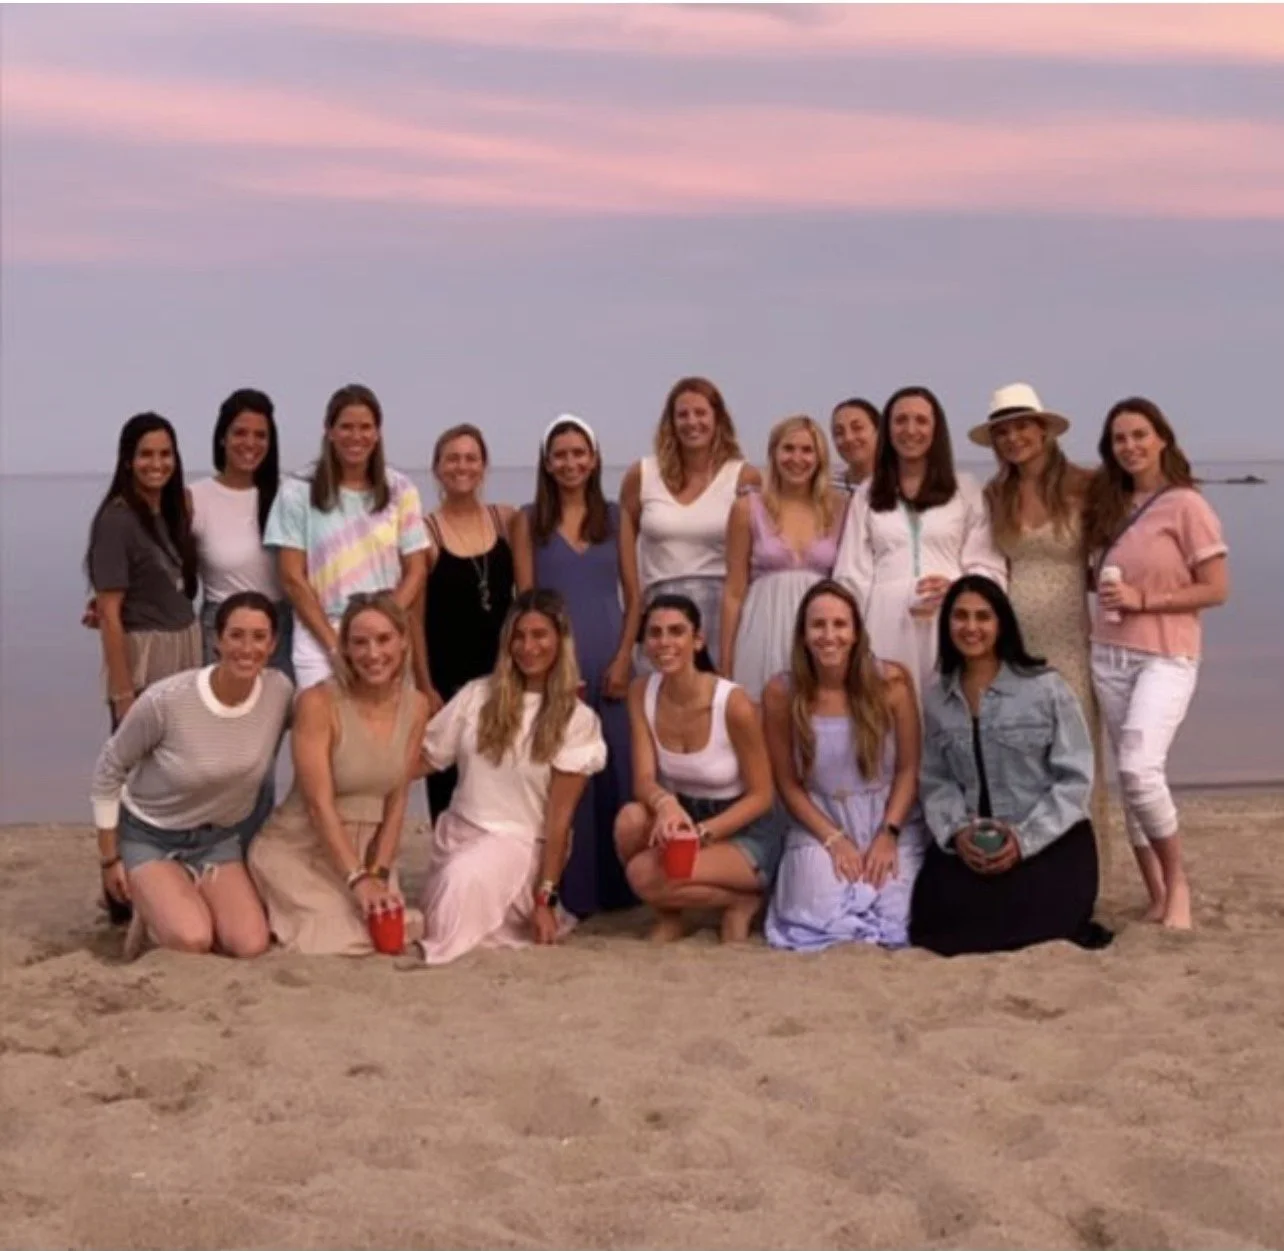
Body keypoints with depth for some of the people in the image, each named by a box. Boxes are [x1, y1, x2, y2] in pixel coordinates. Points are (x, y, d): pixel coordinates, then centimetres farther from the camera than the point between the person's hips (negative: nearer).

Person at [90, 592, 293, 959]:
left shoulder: (280, 692, -16)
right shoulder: (165, 701, -26)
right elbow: (108, 770, -11)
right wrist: (109, 858, -6)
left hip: (218, 839, 4)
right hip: (149, 837, -4)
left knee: (250, 945, -16)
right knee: (192, 941, -26)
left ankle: (173, 906, 14)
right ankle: (151, 911, 9)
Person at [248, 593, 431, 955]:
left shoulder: (415, 706, -3)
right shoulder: (318, 703, -19)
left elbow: (397, 801, 1)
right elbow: (320, 805, -20)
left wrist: (379, 873, -9)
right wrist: (358, 880, -23)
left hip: (366, 848, 5)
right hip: (299, 850, -5)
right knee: (344, 941, -19)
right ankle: (269, 913, 11)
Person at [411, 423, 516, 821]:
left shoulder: (506, 520, 5)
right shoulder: (425, 531, -4)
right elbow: (416, 616, -5)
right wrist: (424, 686, -9)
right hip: (448, 679, -2)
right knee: (448, 787, 3)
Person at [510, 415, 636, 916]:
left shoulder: (614, 517, 10)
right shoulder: (529, 521, 6)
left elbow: (633, 594, 9)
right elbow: (525, 599, 1)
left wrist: (623, 657, -3)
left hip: (610, 663, 2)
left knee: (617, 770, 1)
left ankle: (617, 885, 12)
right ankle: (570, 891, 4)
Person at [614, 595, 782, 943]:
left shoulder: (734, 704, -23)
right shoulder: (641, 692, -8)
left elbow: (760, 795, -14)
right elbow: (644, 781, -13)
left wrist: (702, 832, -27)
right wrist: (665, 804, -37)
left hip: (744, 833, -5)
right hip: (682, 818, 5)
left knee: (644, 874, -28)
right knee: (630, 818, -29)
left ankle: (742, 901, 0)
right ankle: (668, 915, -1)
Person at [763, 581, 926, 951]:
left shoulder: (891, 682, -9)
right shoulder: (781, 694, -9)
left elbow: (909, 769, -3)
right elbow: (788, 784, -2)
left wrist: (888, 835, -14)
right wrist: (834, 839, -11)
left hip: (892, 824, 0)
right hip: (821, 827, 0)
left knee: (893, 923, -21)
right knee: (822, 921, -24)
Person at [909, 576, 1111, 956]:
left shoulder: (1046, 687, -5)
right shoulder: (936, 699, 8)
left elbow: (1075, 778, -8)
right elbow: (935, 781, 4)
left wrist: (1026, 838, -16)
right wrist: (956, 831, -15)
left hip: (1051, 840, -3)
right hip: (971, 842, 3)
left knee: (1021, 912, -25)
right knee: (936, 908, -18)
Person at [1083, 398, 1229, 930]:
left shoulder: (1185, 505, -7)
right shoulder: (1110, 506, 12)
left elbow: (1217, 590, -10)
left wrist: (1142, 599, -16)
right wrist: (1108, 594, 1)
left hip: (1166, 657, -7)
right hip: (1109, 656, 7)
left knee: (1139, 769, -22)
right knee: (1127, 777, 6)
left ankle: (1178, 882, -1)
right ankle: (1157, 897, 16)